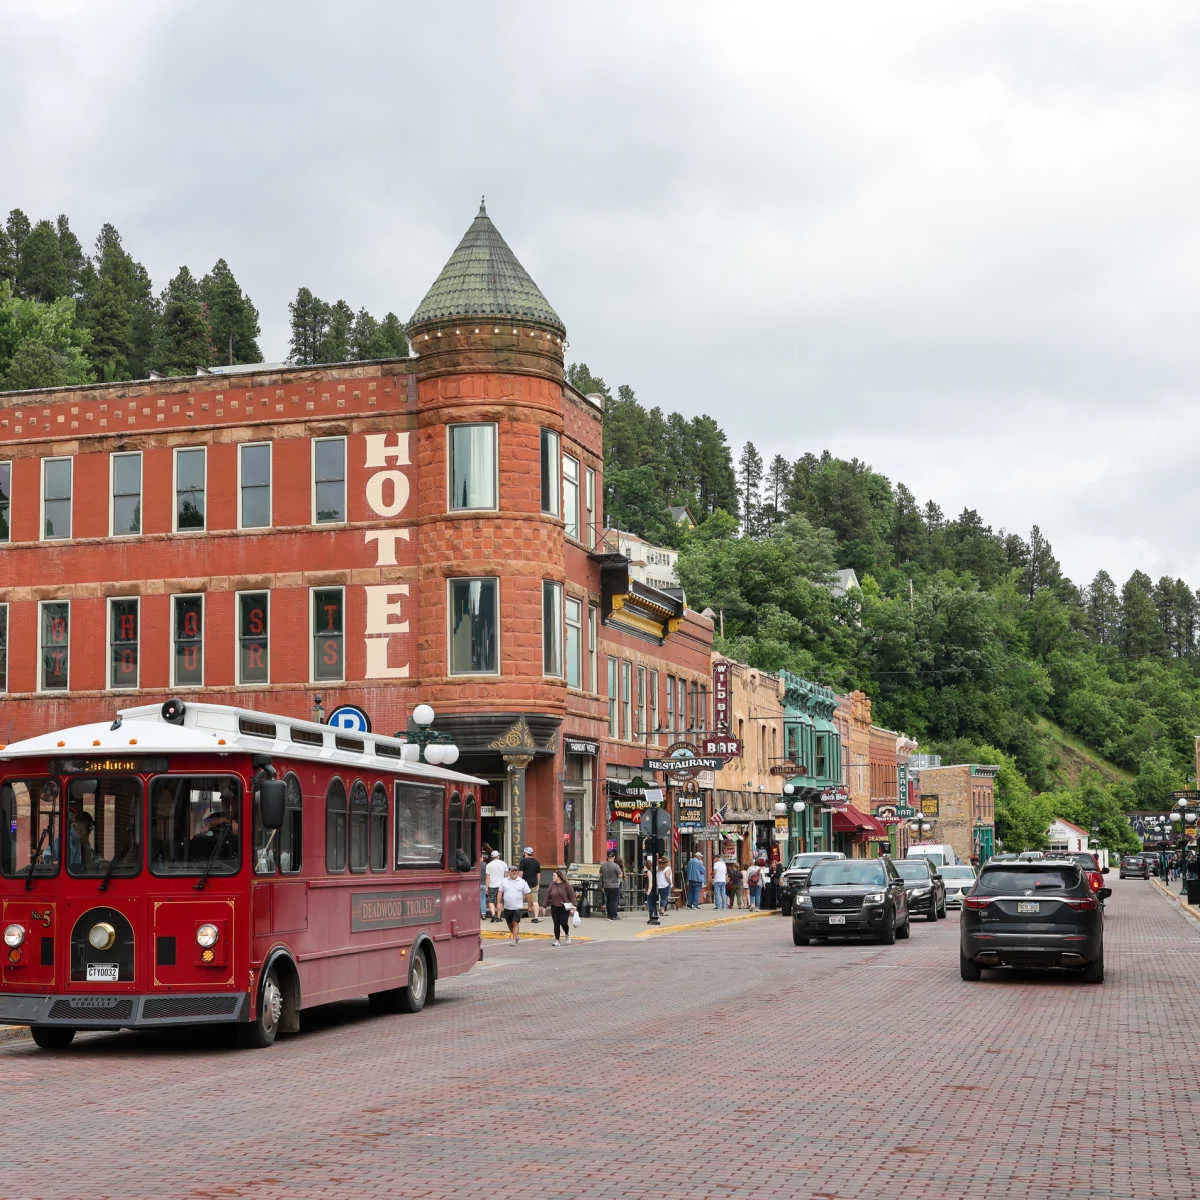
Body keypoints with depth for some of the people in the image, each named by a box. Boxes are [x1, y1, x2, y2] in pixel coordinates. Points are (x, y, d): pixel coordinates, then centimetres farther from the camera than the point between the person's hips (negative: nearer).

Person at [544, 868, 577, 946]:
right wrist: (546, 906, 7)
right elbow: (548, 896, 8)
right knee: (556, 924, 2)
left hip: (564, 908, -3)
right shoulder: (552, 885, 5)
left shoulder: (566, 885, -4)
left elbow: (572, 895, -3)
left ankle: (567, 935, 21)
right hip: (554, 907, 3)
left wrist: (573, 907, -9)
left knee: (564, 923, -8)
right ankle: (557, 940, 11)